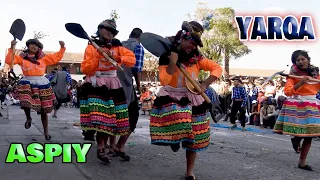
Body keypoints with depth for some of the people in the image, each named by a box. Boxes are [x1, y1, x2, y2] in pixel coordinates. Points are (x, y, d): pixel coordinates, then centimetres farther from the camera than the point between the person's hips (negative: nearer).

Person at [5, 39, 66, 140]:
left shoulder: (43, 58, 10)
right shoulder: (22, 58, 7)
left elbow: (57, 57, 10)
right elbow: (9, 60, -4)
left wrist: (62, 47, -1)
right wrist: (12, 48, -12)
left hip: (42, 84, 1)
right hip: (28, 83, -1)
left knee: (44, 110, 6)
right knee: (25, 103, -28)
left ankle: (46, 132, 19)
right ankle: (28, 118, 8)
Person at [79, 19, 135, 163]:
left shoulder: (117, 47, 14)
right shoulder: (91, 47, 2)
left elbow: (132, 59, 1)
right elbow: (85, 69, -5)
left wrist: (117, 58, -14)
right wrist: (98, 56, -15)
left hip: (112, 85, 4)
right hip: (96, 85, -4)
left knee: (111, 118, 3)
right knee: (99, 117, -15)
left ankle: (102, 145, 19)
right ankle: (101, 149, -5)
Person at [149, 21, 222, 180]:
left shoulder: (196, 58, 0)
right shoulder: (166, 56, -9)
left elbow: (217, 68, 0)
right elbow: (164, 81, -17)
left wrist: (205, 84, -14)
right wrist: (172, 62, -27)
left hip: (192, 98, 3)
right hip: (171, 97, -3)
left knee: (193, 137, 6)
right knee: (176, 117, -38)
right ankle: (174, 138, 0)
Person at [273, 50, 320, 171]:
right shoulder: (293, 74, -5)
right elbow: (287, 92, -15)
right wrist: (300, 83, -25)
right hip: (297, 105, -4)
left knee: (309, 135, 5)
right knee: (300, 132, -9)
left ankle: (302, 162, 15)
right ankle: (296, 138, 30)